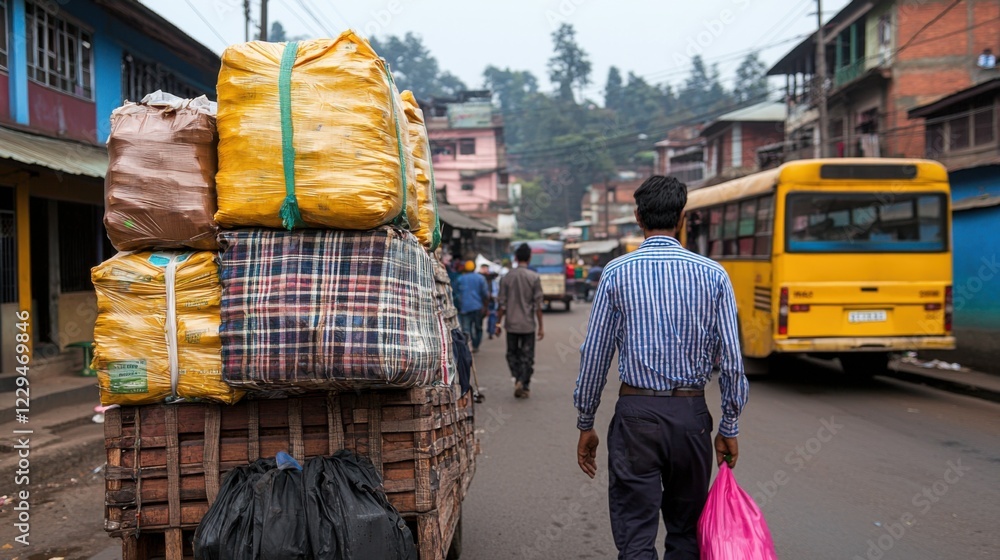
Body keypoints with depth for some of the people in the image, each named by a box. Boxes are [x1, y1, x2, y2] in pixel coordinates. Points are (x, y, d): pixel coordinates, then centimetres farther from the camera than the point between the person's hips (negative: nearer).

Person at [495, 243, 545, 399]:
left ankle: (517, 379, 0)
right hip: (528, 324, -1)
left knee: (512, 354, 15)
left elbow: (502, 304, -1)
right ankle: (524, 385, -3)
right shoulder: (534, 277, -7)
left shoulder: (507, 277, -2)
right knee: (527, 356, 6)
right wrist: (541, 326, 0)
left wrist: (498, 323, 9)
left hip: (511, 324, 1)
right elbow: (537, 304, -6)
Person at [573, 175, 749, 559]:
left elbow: (595, 354, -2)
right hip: (691, 414, 2)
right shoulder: (713, 274, -1)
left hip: (636, 413, -1)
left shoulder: (617, 272, -3)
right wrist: (729, 428, 8)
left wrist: (585, 425, 8)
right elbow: (731, 359, -2)